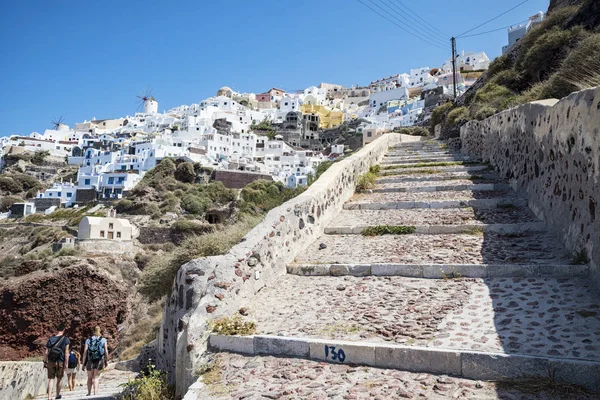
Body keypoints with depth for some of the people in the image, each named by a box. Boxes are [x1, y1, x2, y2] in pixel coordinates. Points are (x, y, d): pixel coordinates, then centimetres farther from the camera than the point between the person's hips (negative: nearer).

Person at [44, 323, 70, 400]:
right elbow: (66, 352, -7)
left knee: (51, 379, 6)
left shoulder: (51, 339, 2)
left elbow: (46, 352, 0)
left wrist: (45, 362, 8)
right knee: (59, 379, 14)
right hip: (60, 362, -1)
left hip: (51, 362, 2)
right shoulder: (66, 339, -5)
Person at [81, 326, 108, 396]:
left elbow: (85, 352, -2)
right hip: (99, 360, -1)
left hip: (90, 361, 1)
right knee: (96, 377, 2)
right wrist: (106, 361, 8)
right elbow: (106, 351, 0)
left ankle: (89, 393, 28)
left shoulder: (88, 340, 5)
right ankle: (95, 393, -12)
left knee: (90, 377, 17)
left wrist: (83, 363, 2)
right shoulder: (103, 340, 4)